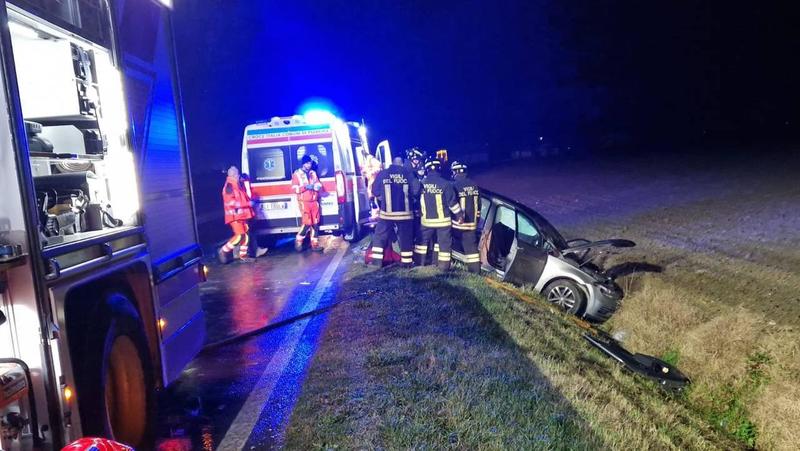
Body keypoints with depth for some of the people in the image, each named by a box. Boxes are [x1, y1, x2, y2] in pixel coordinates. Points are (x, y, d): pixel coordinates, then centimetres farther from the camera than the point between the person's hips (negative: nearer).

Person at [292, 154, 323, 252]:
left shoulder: (313, 173, 13)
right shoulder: (297, 174, -2)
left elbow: (319, 184, 12)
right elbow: (294, 189, -8)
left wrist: (316, 186, -12)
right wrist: (305, 187, -22)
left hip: (314, 201, 5)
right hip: (304, 202, -5)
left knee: (315, 223, 4)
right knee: (307, 223, -12)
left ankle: (315, 244, 9)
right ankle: (298, 241, 6)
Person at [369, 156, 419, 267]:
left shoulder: (382, 174, 1)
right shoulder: (409, 173, -1)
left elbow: (375, 192, 5)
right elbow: (416, 191, -5)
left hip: (386, 212, 0)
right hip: (405, 212, 0)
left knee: (380, 237, 12)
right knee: (406, 238, 11)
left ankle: (376, 261, 10)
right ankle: (406, 262, 15)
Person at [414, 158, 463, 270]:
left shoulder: (421, 183, -3)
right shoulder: (445, 184, -12)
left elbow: (417, 200, 8)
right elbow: (452, 202, -9)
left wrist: (419, 214, 21)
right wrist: (459, 215, 2)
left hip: (426, 220, 3)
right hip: (442, 220, -3)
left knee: (422, 240, 18)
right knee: (444, 243, 6)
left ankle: (419, 262, 23)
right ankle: (444, 266, 9)